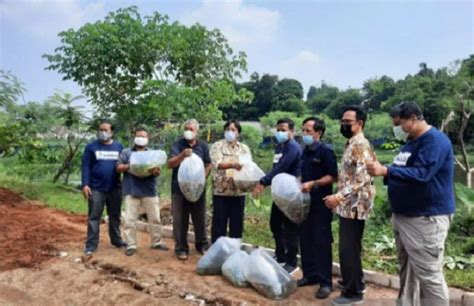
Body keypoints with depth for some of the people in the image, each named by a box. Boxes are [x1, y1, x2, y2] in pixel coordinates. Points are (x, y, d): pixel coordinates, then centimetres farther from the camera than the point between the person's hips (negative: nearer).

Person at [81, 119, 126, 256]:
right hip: (96, 188, -3)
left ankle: (116, 240, 27)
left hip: (115, 188, 3)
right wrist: (85, 184, -13)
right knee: (94, 217, 3)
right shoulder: (91, 147, -2)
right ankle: (91, 245, 10)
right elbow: (85, 167, -5)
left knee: (115, 216, 14)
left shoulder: (119, 147, 7)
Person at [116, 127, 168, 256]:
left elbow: (158, 172, 4)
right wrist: (129, 166, -17)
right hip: (132, 191, -1)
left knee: (155, 219, 7)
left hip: (149, 191, 2)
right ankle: (131, 245, 10)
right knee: (130, 220, 0)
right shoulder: (126, 152, 9)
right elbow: (118, 168, 2)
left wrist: (155, 171, -20)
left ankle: (156, 242, 21)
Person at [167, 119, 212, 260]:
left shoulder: (203, 146, 5)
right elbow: (170, 164, -10)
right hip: (179, 188, -2)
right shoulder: (177, 144, -1)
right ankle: (181, 248, 14)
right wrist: (182, 155, -26)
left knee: (200, 218, 11)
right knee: (180, 220, 4)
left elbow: (209, 165, 7)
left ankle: (202, 245, 26)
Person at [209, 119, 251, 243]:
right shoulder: (217, 146, 0)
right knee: (219, 224, 4)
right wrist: (233, 164, -36)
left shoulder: (244, 148, 11)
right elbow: (218, 164, -17)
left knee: (237, 224, 10)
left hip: (239, 192, 3)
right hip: (221, 191, -3)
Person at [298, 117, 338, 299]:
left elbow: (333, 176, -15)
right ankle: (310, 275, 26)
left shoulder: (326, 151, -11)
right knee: (305, 240, 13)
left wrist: (313, 184, -24)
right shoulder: (305, 152, 12)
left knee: (321, 242, -1)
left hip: (320, 203, -8)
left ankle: (325, 282, 10)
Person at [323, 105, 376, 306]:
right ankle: (355, 283, 33)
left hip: (354, 206, -10)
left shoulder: (360, 145, -17)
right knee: (351, 247, 19)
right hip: (350, 205, 10)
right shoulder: (352, 144, 13)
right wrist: (340, 198, 19)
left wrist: (339, 197, -26)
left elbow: (362, 179, -25)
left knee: (348, 249, -2)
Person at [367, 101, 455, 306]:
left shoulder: (435, 140, -14)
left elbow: (421, 174, -27)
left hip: (426, 218, -9)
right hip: (404, 216, 9)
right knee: (407, 270, 17)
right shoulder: (411, 142, 15)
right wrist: (384, 171, 4)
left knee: (428, 274, -4)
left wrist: (386, 171, -33)